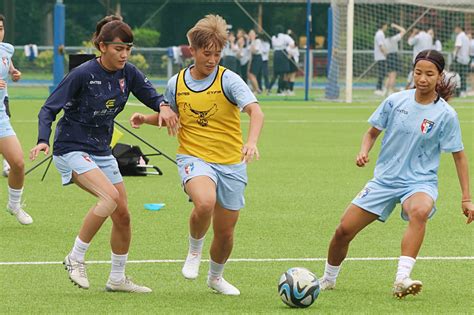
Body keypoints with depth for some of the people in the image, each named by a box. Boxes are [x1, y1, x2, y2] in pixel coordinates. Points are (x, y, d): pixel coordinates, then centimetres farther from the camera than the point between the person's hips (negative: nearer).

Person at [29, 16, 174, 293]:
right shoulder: (82, 75, -18)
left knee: (122, 214, 6)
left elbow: (153, 98, 3)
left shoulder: (128, 73, -2)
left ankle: (118, 278, 22)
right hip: (72, 148, -7)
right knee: (110, 196, -28)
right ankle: (76, 258, -15)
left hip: (102, 150, 7)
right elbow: (49, 109, -13)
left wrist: (165, 107, -22)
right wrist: (43, 140, -29)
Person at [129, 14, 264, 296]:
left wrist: (252, 141, -41)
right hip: (194, 158, 0)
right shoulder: (177, 83, 2)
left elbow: (256, 111, -22)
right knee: (205, 202, -33)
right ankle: (195, 251, -4)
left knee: (225, 232, 8)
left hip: (231, 164, 0)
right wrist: (146, 119, 0)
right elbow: (169, 116, 21)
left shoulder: (228, 80, -9)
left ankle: (216, 277, 39)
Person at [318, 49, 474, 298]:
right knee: (344, 230, -1)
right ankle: (328, 280, 27)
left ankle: (402, 279, -48)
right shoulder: (396, 101, -2)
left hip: (420, 181, -3)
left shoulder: (445, 115, -8)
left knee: (419, 211, -40)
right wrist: (364, 151, -10)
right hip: (385, 179, 3)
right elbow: (373, 131, 12)